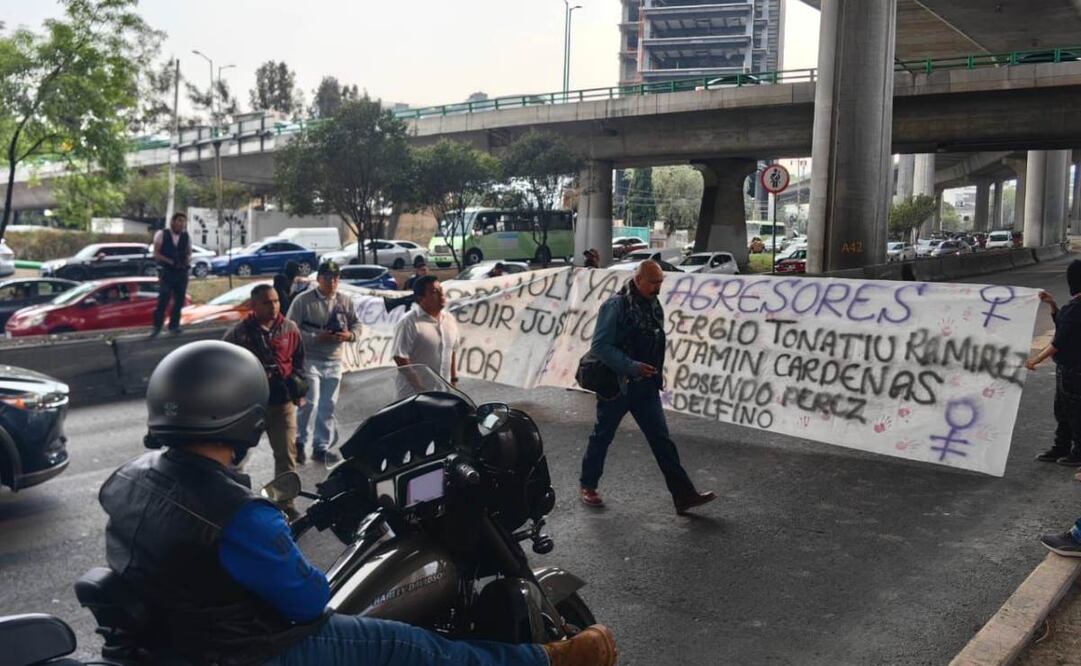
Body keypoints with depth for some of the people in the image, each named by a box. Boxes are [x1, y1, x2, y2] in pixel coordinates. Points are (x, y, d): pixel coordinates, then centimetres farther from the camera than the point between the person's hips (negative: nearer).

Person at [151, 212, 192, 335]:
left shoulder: (186, 237, 6)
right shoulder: (161, 234, -2)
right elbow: (156, 254, -4)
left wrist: (187, 263, -9)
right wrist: (171, 261, -17)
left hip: (181, 272, 4)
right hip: (166, 271, -4)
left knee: (179, 300, 7)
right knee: (163, 299, -11)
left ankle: (174, 325, 17)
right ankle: (157, 325, -3)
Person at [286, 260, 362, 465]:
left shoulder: (345, 301, 6)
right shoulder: (303, 300, -8)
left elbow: (356, 325, 12)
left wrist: (349, 335, -11)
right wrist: (317, 338, -20)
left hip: (334, 361, 5)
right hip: (309, 360, -5)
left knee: (328, 407, 10)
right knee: (310, 402, -12)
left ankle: (321, 447, 21)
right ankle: (300, 442, 8)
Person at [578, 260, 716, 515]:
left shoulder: (654, 305, 6)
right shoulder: (616, 305, -16)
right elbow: (600, 346, -20)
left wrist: (657, 372, 11)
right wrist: (632, 367, -25)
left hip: (646, 386, 6)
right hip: (617, 385, -6)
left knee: (662, 440, 3)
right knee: (602, 437, 10)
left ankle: (684, 495, 4)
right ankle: (587, 486, 29)